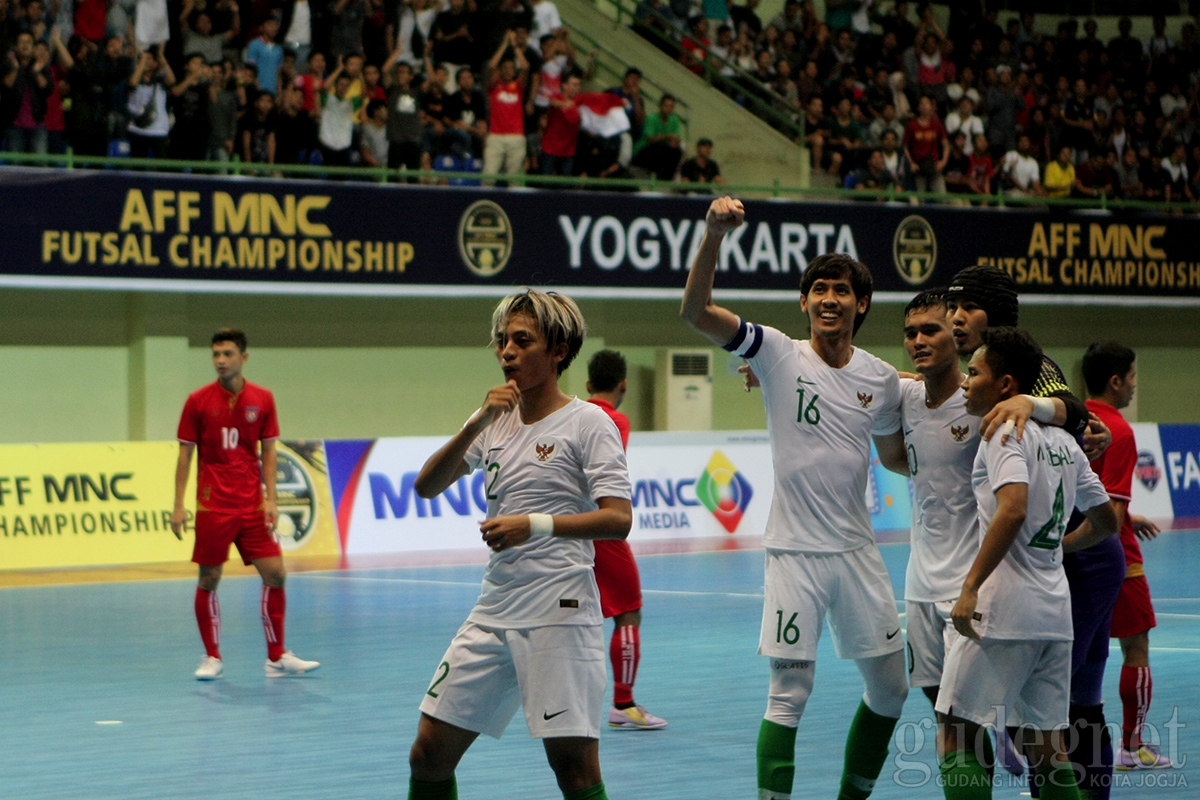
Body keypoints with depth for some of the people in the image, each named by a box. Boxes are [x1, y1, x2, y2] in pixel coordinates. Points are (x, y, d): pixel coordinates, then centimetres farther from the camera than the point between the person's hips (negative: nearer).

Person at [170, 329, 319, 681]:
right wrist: (178, 506, -4)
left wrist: (270, 499, -2)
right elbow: (185, 454, 1)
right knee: (209, 580, 0)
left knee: (275, 574, -2)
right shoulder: (198, 401, -2)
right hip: (213, 506, -2)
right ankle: (212, 658, 14)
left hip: (252, 506, 2)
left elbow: (268, 451, 7)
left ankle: (277, 658, 8)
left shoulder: (262, 400, 3)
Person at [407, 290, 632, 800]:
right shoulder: (495, 420, 14)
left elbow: (618, 519, -14)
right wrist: (478, 422, -8)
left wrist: (537, 524, -26)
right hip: (493, 611, 6)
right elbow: (427, 486, 4)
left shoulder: (588, 422, -4)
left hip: (560, 614, -6)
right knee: (430, 753, 4)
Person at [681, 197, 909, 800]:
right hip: (795, 551, -4)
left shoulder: (882, 379, 6)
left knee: (889, 690, 10)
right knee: (789, 694, -7)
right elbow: (696, 313, -20)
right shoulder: (779, 354, -6)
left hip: (858, 552, 4)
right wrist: (713, 236, -33)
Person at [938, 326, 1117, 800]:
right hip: (1056, 611, 8)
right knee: (1048, 745, 12)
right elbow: (1105, 521, 23)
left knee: (955, 738, -3)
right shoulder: (1063, 441, 16)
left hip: (1003, 610, -8)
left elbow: (1013, 509, -25)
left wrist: (971, 586, -24)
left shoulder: (1005, 431, -9)